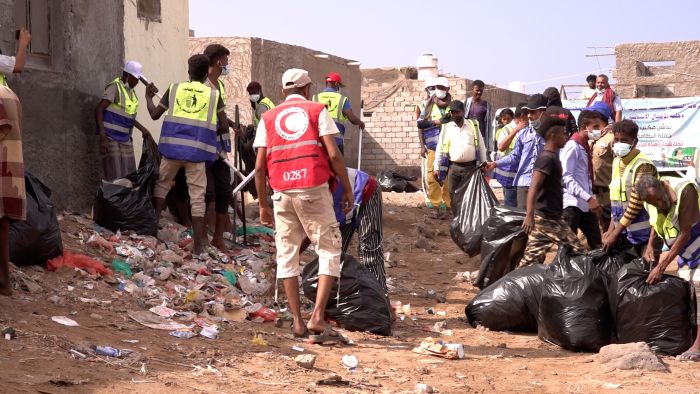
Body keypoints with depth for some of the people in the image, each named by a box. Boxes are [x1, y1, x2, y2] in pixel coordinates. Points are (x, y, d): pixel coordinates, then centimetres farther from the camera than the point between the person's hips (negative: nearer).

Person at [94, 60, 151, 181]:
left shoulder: (131, 91, 12)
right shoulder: (115, 87, -11)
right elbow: (98, 110, -17)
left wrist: (142, 128, 17)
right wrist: (103, 138, -24)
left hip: (126, 139, 8)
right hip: (112, 138, -8)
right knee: (114, 179, -11)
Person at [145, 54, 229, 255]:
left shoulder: (174, 89, 7)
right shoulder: (213, 94, 5)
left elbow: (155, 114, 14)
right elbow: (224, 125, 3)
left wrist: (148, 97, 32)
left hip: (173, 148, 1)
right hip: (197, 151, -1)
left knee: (161, 185, 20)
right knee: (197, 197, 2)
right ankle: (198, 245, 1)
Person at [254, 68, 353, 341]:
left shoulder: (268, 118, 14)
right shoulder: (317, 111, 7)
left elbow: (259, 167, 7)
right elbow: (333, 155, -4)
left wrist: (263, 204, 14)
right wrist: (348, 189, 4)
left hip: (282, 193, 3)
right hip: (314, 190, -3)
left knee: (287, 255, 10)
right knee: (329, 250, 4)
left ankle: (297, 322, 9)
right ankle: (317, 317, -8)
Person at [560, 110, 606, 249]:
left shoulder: (585, 147, 15)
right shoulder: (572, 147, -12)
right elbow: (566, 177, -22)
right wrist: (589, 198, -26)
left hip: (586, 204, 9)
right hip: (573, 204, -9)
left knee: (597, 244, 8)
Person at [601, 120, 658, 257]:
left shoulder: (642, 165, -16)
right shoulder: (617, 161, 9)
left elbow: (635, 204, -18)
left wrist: (615, 234, -16)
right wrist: (611, 229, 6)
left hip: (643, 231, -8)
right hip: (623, 228, 8)